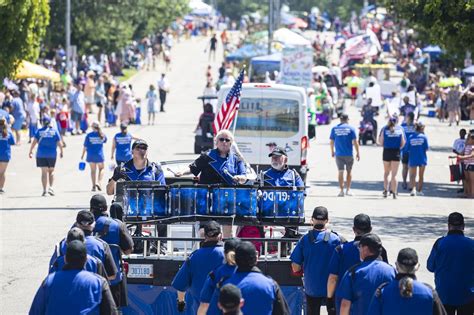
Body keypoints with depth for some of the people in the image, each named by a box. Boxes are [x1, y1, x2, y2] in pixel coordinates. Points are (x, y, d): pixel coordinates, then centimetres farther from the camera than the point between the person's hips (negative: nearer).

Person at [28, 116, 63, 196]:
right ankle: (51, 187, 1)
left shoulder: (39, 131, 0)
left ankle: (45, 190, -2)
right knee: (51, 171, 16)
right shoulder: (54, 131, 1)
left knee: (44, 172, 3)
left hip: (41, 154, -1)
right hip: (52, 154, 1)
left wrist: (30, 151, 0)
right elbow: (59, 143, 0)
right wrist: (61, 152, 13)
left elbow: (34, 142, -7)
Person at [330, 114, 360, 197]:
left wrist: (332, 151, 21)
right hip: (349, 154, -1)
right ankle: (348, 190, 13)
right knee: (349, 171, 13)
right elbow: (355, 142, -6)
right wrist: (357, 153, 1)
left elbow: (331, 141, 7)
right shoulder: (351, 128, -3)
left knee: (340, 172, 3)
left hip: (338, 154, 1)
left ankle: (341, 190, -1)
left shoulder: (334, 128, 3)